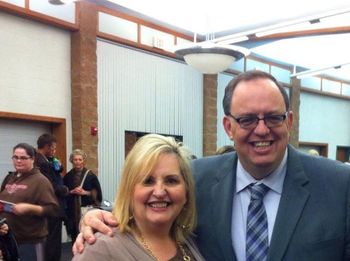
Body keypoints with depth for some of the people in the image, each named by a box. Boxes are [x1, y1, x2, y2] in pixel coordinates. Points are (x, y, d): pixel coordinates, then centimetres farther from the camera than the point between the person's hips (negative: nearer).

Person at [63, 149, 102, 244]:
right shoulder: (68, 176, 7)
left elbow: (97, 193, -1)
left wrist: (85, 192, -13)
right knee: (74, 237, 7)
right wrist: (72, 192, -9)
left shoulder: (90, 175, -1)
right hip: (72, 211, 3)